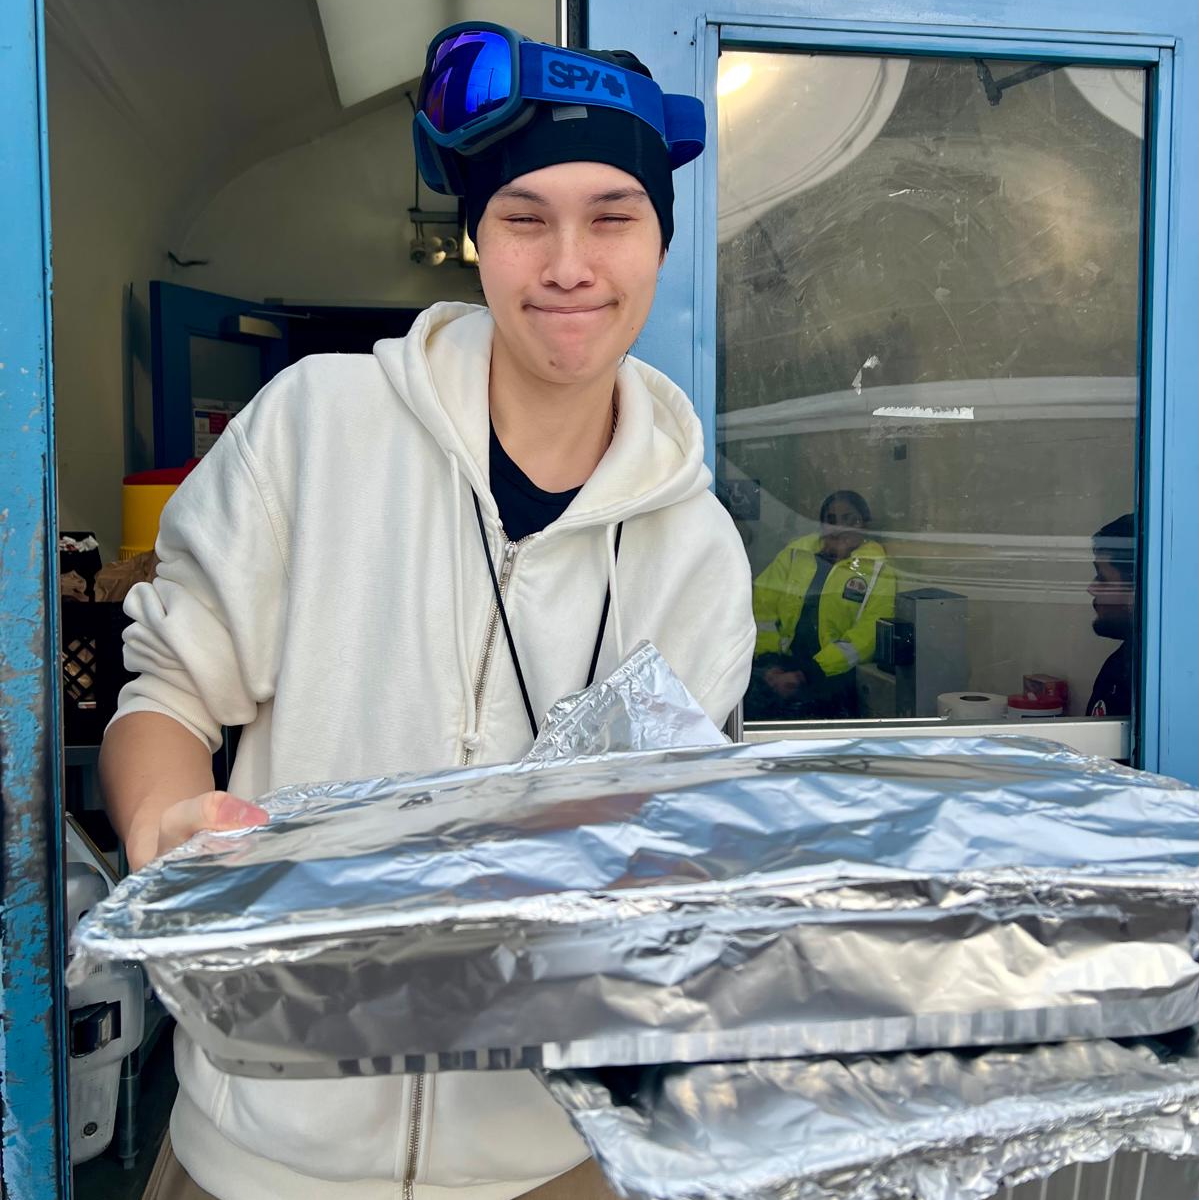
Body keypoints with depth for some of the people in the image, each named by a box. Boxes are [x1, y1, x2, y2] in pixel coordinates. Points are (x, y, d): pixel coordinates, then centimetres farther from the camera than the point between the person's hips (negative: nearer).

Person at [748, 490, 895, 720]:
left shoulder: (878, 570, 2)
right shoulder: (797, 552, 13)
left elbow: (867, 634, -10)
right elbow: (762, 605, 7)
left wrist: (808, 675, -21)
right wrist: (769, 662, -8)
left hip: (835, 672, -3)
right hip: (783, 660, 3)